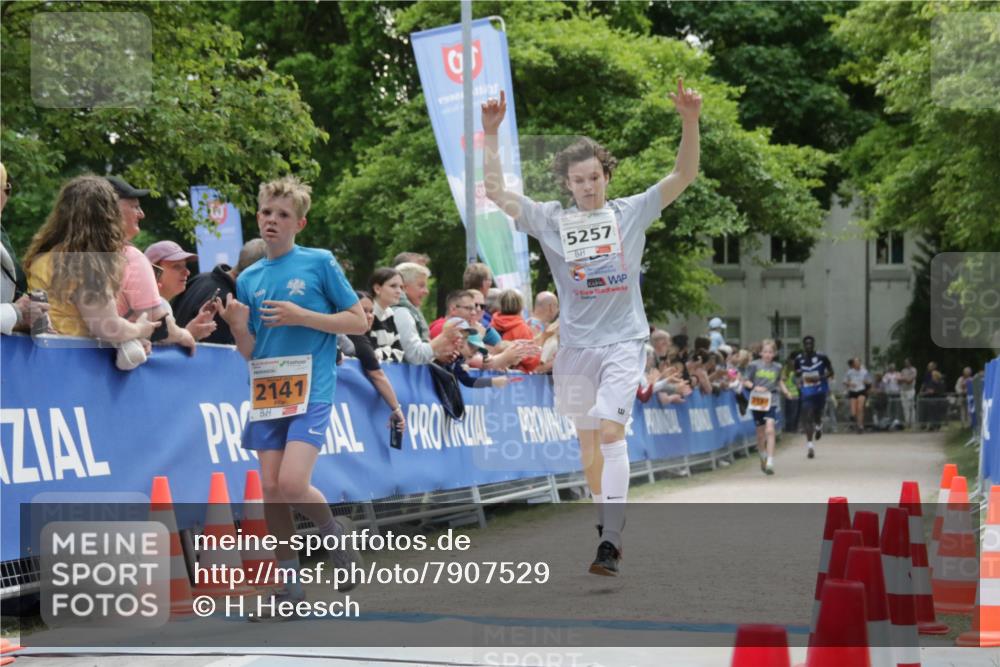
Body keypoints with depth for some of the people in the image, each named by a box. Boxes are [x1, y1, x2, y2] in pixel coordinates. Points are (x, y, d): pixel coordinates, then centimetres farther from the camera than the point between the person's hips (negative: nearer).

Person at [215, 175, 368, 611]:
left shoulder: (320, 263, -1)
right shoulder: (248, 279, 11)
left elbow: (359, 322, -1)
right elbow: (250, 352, 12)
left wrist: (301, 316, -12)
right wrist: (238, 326, -10)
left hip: (311, 390, -4)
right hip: (266, 392, 5)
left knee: (293, 485, -18)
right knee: (270, 488, 0)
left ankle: (334, 532, 12)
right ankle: (288, 580, 13)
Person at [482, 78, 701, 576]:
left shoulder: (632, 213, 1)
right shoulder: (550, 220, 3)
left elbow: (684, 175, -4)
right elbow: (495, 191, -5)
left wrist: (690, 123, -19)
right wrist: (490, 135, -15)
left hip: (623, 340, -3)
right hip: (575, 344, 3)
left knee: (611, 432, -16)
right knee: (587, 439, 12)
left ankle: (611, 544, -20)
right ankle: (606, 518, 33)